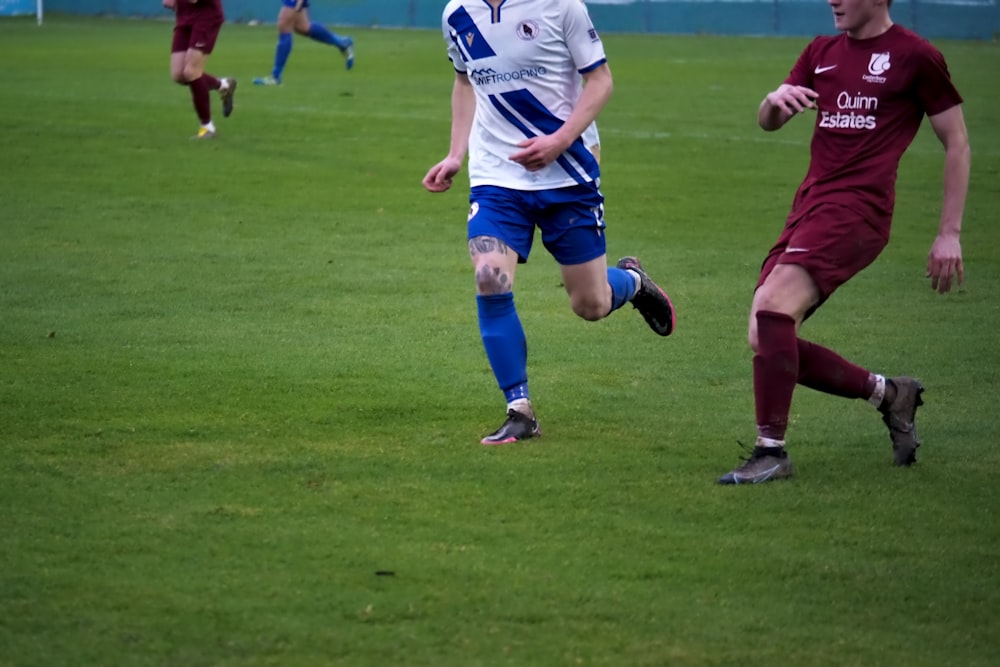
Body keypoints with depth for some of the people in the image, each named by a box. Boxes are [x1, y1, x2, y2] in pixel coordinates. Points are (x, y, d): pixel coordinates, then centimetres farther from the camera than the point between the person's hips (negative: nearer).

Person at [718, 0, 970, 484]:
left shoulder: (915, 57, 0)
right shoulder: (823, 52, 18)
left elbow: (956, 143, 3)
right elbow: (768, 122, 20)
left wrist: (950, 234, -1)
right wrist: (776, 99, -5)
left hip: (856, 208, -8)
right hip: (810, 205, 8)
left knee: (773, 305, -26)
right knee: (765, 340, -1)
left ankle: (771, 451, -19)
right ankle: (888, 393, 18)